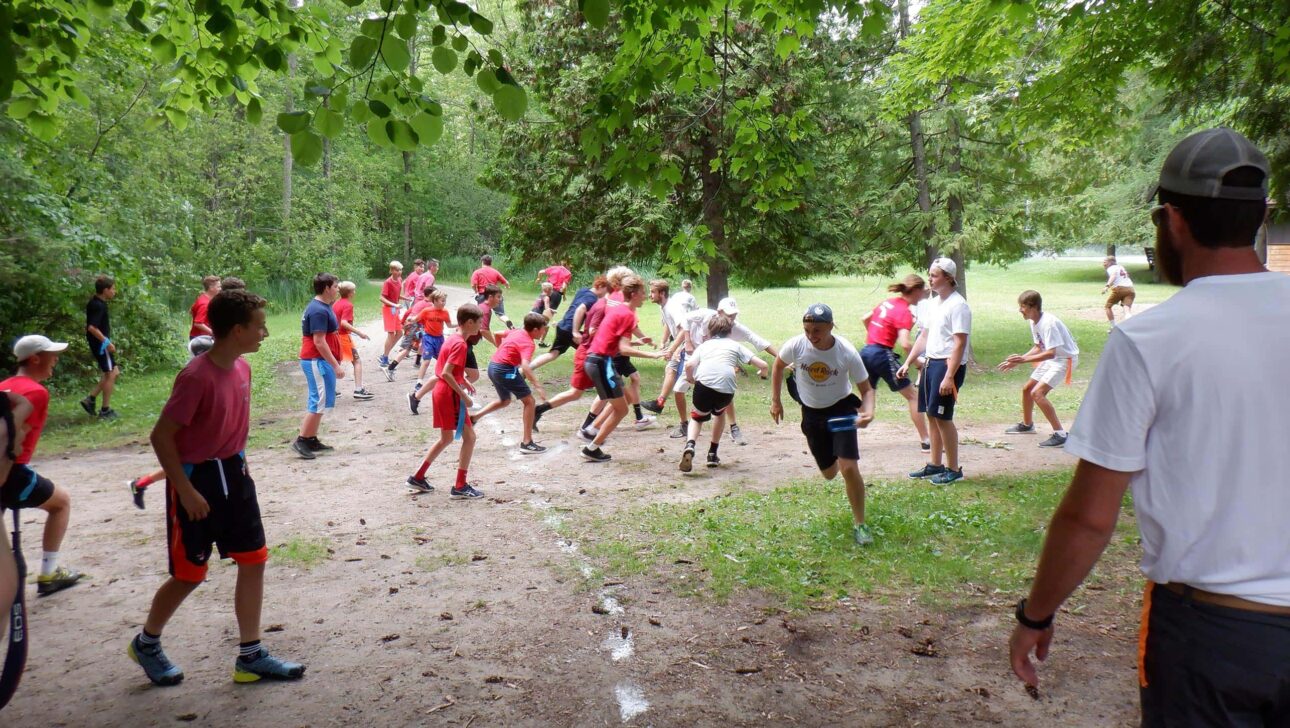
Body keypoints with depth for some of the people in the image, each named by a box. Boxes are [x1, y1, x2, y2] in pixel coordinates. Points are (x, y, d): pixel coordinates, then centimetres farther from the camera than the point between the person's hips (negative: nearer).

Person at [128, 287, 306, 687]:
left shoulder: (241, 368, 1)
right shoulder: (197, 377, -24)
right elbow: (161, 436, -21)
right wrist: (186, 490, -20)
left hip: (232, 474, 8)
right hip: (196, 479, -8)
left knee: (253, 560, 7)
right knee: (190, 574, 5)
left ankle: (250, 656, 18)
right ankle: (146, 643, 32)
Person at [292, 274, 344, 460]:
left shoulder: (323, 307, 13)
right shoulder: (319, 310, -18)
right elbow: (319, 342, -22)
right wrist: (336, 365, -22)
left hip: (321, 361, 11)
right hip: (317, 361, -11)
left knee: (318, 402, 14)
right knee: (320, 402, -9)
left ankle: (312, 440, 20)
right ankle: (301, 440, -4)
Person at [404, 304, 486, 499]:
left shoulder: (451, 339, 11)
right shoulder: (460, 344, -18)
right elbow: (446, 374, -25)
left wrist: (462, 380, 16)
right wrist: (464, 396, -22)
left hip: (441, 394, 10)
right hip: (451, 396, -10)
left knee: (446, 439, 20)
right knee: (469, 437, -3)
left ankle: (417, 477, 25)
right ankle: (460, 487, -1)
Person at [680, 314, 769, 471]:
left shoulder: (704, 345, 28)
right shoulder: (735, 346, 28)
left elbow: (689, 365, 8)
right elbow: (764, 366, 22)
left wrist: (690, 378, 29)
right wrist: (762, 373, 45)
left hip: (704, 383, 0)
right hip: (726, 388, 0)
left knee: (697, 417, 24)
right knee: (720, 412, 34)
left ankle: (690, 444, -7)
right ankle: (713, 454, 33)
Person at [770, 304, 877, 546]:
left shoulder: (847, 353, -24)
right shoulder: (796, 345, -20)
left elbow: (866, 389, -13)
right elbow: (778, 365, 3)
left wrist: (868, 411, -33)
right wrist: (775, 400, 2)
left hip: (842, 409, -2)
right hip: (812, 412, 3)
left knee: (849, 467, -19)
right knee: (829, 473, 13)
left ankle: (860, 523, -2)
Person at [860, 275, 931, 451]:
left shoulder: (887, 302, 12)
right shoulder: (905, 311, -11)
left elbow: (865, 319, 24)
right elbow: (905, 344, -22)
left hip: (866, 352, 8)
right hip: (882, 355, -8)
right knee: (912, 395, 4)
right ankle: (926, 442, 6)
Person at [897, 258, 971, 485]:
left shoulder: (957, 305, -15)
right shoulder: (936, 303, 14)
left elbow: (959, 344, -20)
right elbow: (924, 336, 21)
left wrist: (949, 377, -25)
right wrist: (907, 363, 17)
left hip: (948, 365, -9)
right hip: (931, 363, 9)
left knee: (942, 417, -6)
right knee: (931, 415, 13)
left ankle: (953, 469, 6)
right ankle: (935, 465, 24)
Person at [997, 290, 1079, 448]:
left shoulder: (1048, 323, -27)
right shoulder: (1034, 322, 3)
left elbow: (1051, 353, -33)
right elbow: (1038, 347, 11)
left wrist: (1023, 360, -36)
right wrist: (1017, 360, 1)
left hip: (1065, 359, -10)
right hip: (1051, 359, 10)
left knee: (1037, 393, -22)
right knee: (1026, 389, 18)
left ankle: (1060, 434, -19)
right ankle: (1027, 425, 41)